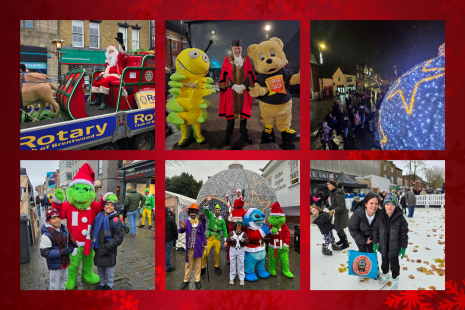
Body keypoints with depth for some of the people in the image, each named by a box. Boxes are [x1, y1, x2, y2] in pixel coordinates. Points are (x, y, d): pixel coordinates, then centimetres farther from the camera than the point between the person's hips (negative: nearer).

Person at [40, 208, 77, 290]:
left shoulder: (64, 228, -2)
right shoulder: (47, 235, -24)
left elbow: (70, 240, 14)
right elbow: (44, 252, -25)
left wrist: (70, 247, -7)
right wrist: (61, 252, -31)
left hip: (64, 261, 7)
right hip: (55, 265, -7)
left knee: (64, 279, 27)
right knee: (55, 285, 9)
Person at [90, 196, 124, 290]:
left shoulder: (116, 220, -12)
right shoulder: (98, 217, 4)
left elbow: (118, 237, -13)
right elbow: (93, 230, 18)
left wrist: (107, 247, -16)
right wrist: (94, 239, 2)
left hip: (109, 251, -5)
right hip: (98, 249, 5)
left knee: (109, 270, 7)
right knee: (100, 268, 18)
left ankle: (109, 286, 26)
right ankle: (102, 284, 37)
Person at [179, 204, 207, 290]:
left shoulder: (199, 223, 4)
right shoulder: (186, 222, -2)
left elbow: (203, 234, 11)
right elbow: (180, 231, -16)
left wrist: (205, 244, 7)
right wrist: (182, 228, -39)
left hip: (198, 247, 1)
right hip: (189, 247, -1)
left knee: (197, 264, 8)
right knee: (188, 264, 7)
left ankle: (197, 280, 19)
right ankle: (186, 280, 19)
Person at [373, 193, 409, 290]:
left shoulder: (400, 218, -16)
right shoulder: (380, 217, -10)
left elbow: (404, 233, -9)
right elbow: (376, 230, 1)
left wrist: (403, 247, -7)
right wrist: (375, 243, 2)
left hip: (394, 247, -3)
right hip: (383, 246, 3)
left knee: (394, 263, 11)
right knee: (384, 262, 22)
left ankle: (395, 279, 33)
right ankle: (385, 275, 45)